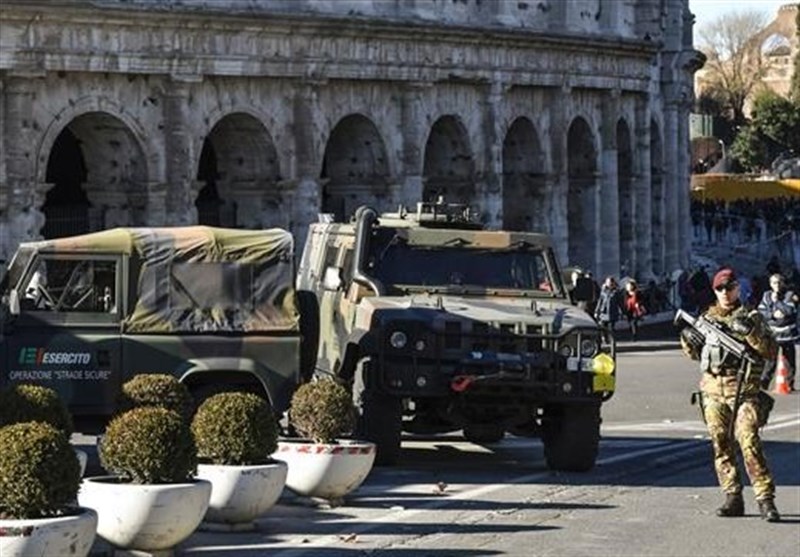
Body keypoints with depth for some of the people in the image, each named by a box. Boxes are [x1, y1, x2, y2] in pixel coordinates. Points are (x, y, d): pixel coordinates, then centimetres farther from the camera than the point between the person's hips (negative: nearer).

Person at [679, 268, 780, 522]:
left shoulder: (751, 317, 3)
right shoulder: (708, 318, 15)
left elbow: (771, 351, -5)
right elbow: (695, 354, 24)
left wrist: (750, 332, -18)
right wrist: (688, 339, 3)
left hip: (744, 389, -5)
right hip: (713, 390, 5)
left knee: (749, 442, -16)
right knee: (721, 445, 4)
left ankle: (765, 498, -16)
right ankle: (733, 498, 10)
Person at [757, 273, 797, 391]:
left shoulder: (790, 295, -1)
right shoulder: (766, 295, 6)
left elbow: (790, 310, -14)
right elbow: (760, 311, 1)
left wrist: (776, 301, -12)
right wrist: (772, 315, -14)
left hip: (787, 333, 0)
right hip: (772, 333, 0)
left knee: (789, 361, 6)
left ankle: (790, 384, 18)